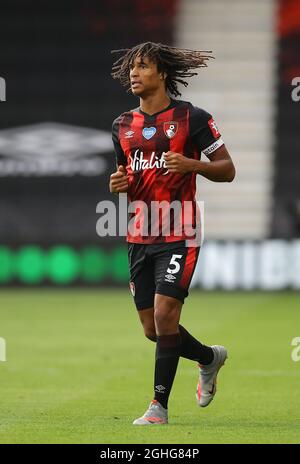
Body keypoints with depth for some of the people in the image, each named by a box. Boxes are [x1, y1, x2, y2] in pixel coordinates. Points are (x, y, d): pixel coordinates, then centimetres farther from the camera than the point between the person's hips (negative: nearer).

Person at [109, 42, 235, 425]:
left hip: (178, 234, -6)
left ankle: (159, 405, -7)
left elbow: (227, 170, -2)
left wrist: (190, 164, -20)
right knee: (152, 329, 8)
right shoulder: (123, 125, 12)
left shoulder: (192, 117, -4)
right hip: (139, 234, 6)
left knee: (165, 315, -15)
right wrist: (118, 184, 1)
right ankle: (210, 357, 35)